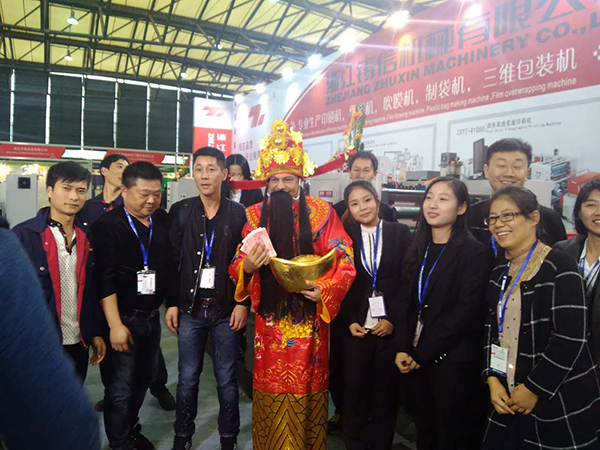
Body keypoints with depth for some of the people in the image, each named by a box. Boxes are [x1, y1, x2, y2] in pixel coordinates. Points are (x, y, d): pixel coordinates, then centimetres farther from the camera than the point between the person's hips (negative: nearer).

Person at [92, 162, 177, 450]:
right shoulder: (107, 225, -11)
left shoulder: (163, 220, 4)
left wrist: (172, 303, 8)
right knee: (120, 389, 4)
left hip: (152, 317, 5)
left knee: (143, 379, 17)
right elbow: (105, 280, -15)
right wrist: (115, 325, -18)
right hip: (123, 319, -5)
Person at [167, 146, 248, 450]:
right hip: (190, 308, 1)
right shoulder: (180, 211, 1)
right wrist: (171, 303, 1)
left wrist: (243, 303, -6)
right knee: (187, 378, 12)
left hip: (226, 310, -1)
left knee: (226, 379, 9)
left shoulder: (238, 213, -3)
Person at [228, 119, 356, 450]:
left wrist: (325, 290, -22)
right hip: (269, 318, 2)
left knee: (306, 390, 10)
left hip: (309, 319, -1)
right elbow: (236, 267, 3)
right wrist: (247, 267, -20)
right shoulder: (254, 215, 4)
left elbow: (344, 261, -5)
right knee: (271, 390, 10)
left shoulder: (321, 212, -3)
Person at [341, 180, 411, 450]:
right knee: (354, 393, 9)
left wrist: (393, 319, -8)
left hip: (390, 326, 0)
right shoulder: (345, 236, 3)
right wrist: (349, 321, -6)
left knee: (386, 394, 11)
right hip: (356, 328, 1)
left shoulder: (400, 233, 0)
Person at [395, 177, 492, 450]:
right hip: (414, 360, 5)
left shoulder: (475, 253, -10)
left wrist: (423, 354, -13)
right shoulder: (418, 250, 9)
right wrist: (402, 349, -3)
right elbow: (407, 303, 9)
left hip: (453, 362, -5)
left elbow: (465, 312, -16)